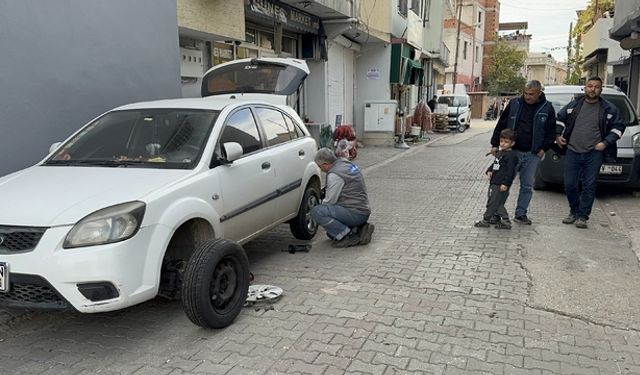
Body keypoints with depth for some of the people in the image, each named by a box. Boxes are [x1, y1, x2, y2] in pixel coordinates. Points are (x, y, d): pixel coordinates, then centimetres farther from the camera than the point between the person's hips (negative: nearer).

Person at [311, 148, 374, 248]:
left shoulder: (334, 174, -18)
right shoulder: (346, 163, 13)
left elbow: (330, 201, -15)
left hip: (355, 213, -10)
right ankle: (359, 229, 10)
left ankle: (348, 236, -15)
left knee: (316, 212, -21)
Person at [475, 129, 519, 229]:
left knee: (493, 202, -3)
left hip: (501, 184, -9)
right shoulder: (499, 153, 15)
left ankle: (486, 220, 5)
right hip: (494, 182, 9)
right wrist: (489, 171, 3)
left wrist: (505, 183, -21)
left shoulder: (510, 156, -13)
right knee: (498, 202, 13)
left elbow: (510, 171, -17)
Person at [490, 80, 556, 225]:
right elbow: (501, 124, 3)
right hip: (512, 151, -1)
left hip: (532, 154, 1)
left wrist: (543, 148, -2)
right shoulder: (514, 103, -1)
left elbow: (552, 131, 7)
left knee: (527, 186, 7)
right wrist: (495, 144, 1)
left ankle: (521, 213, 18)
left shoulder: (547, 108, 0)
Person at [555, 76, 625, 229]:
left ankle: (582, 216, 9)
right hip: (572, 152, 2)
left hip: (594, 154, -1)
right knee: (569, 185, 3)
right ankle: (574, 212, 22)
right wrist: (557, 136, 6)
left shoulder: (609, 109, 4)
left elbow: (619, 127, 8)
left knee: (589, 186, -1)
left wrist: (606, 142, -3)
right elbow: (558, 119, 19)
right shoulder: (573, 105, 7)